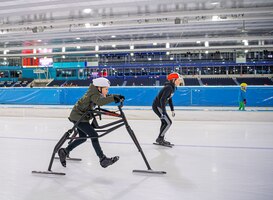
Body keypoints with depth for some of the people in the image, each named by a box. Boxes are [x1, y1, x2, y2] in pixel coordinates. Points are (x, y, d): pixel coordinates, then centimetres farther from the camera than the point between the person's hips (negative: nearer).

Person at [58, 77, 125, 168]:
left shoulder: (97, 92, 4)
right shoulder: (93, 94, -23)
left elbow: (106, 97, 8)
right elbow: (99, 102, -43)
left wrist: (117, 96, -9)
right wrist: (113, 98, -45)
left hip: (81, 116, 10)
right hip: (78, 116, -10)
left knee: (83, 138, 18)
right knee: (93, 135, -14)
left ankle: (64, 152, 30)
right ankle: (103, 159, -11)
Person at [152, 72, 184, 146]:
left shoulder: (172, 87, 8)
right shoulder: (169, 87, -23)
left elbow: (169, 99, 18)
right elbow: (162, 100, -30)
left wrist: (172, 110, 20)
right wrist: (163, 112, -33)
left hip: (160, 106, 10)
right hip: (157, 106, -10)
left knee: (165, 122, 18)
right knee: (168, 122, -9)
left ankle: (160, 139, 29)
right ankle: (160, 139, 2)